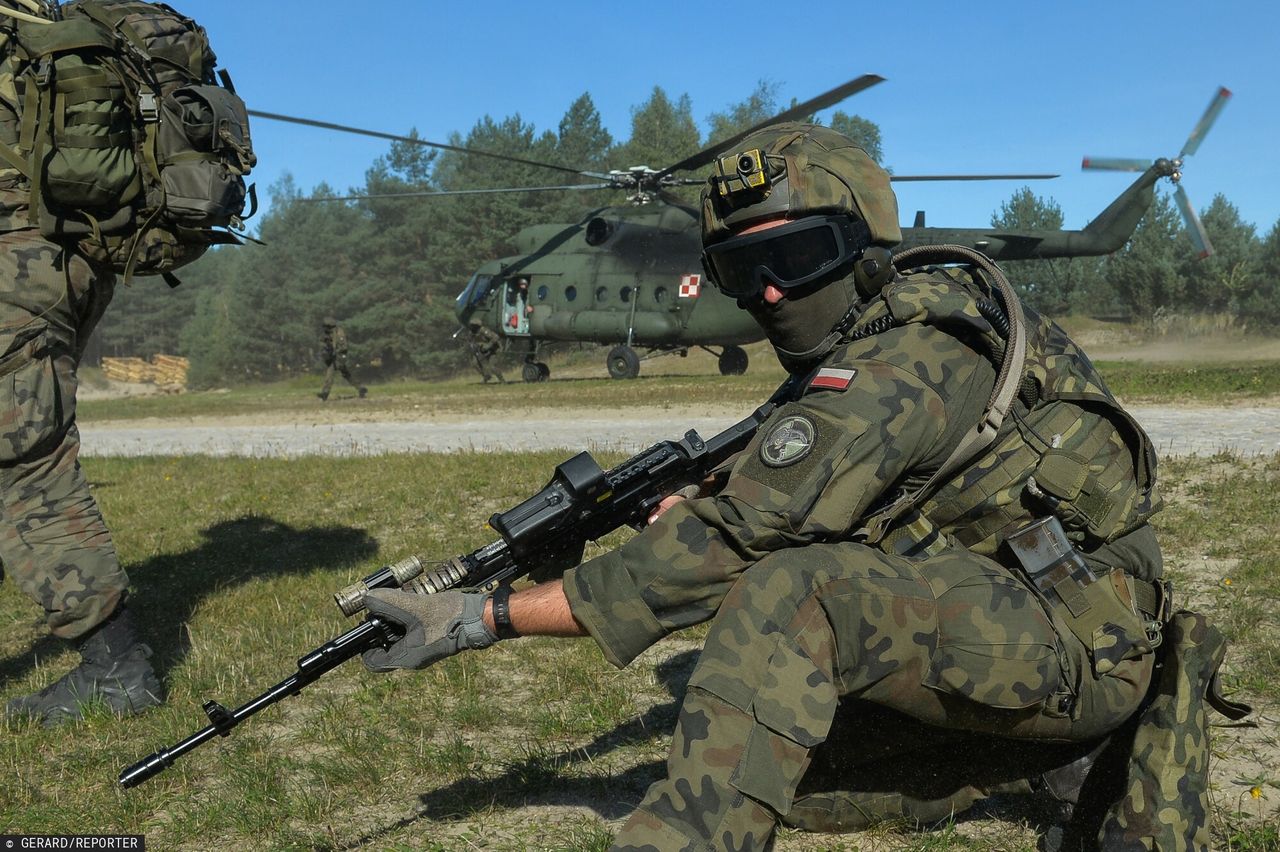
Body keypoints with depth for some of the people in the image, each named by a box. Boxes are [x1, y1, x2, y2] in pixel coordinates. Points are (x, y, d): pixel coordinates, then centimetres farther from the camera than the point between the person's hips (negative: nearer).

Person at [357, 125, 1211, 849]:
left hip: (1077, 637, -10)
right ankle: (1050, 754, 17)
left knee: (791, 593, -32)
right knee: (792, 777, 10)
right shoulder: (876, 342, 6)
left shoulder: (900, 363, -24)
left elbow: (730, 546, -29)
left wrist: (485, 616, -27)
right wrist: (702, 498, -4)